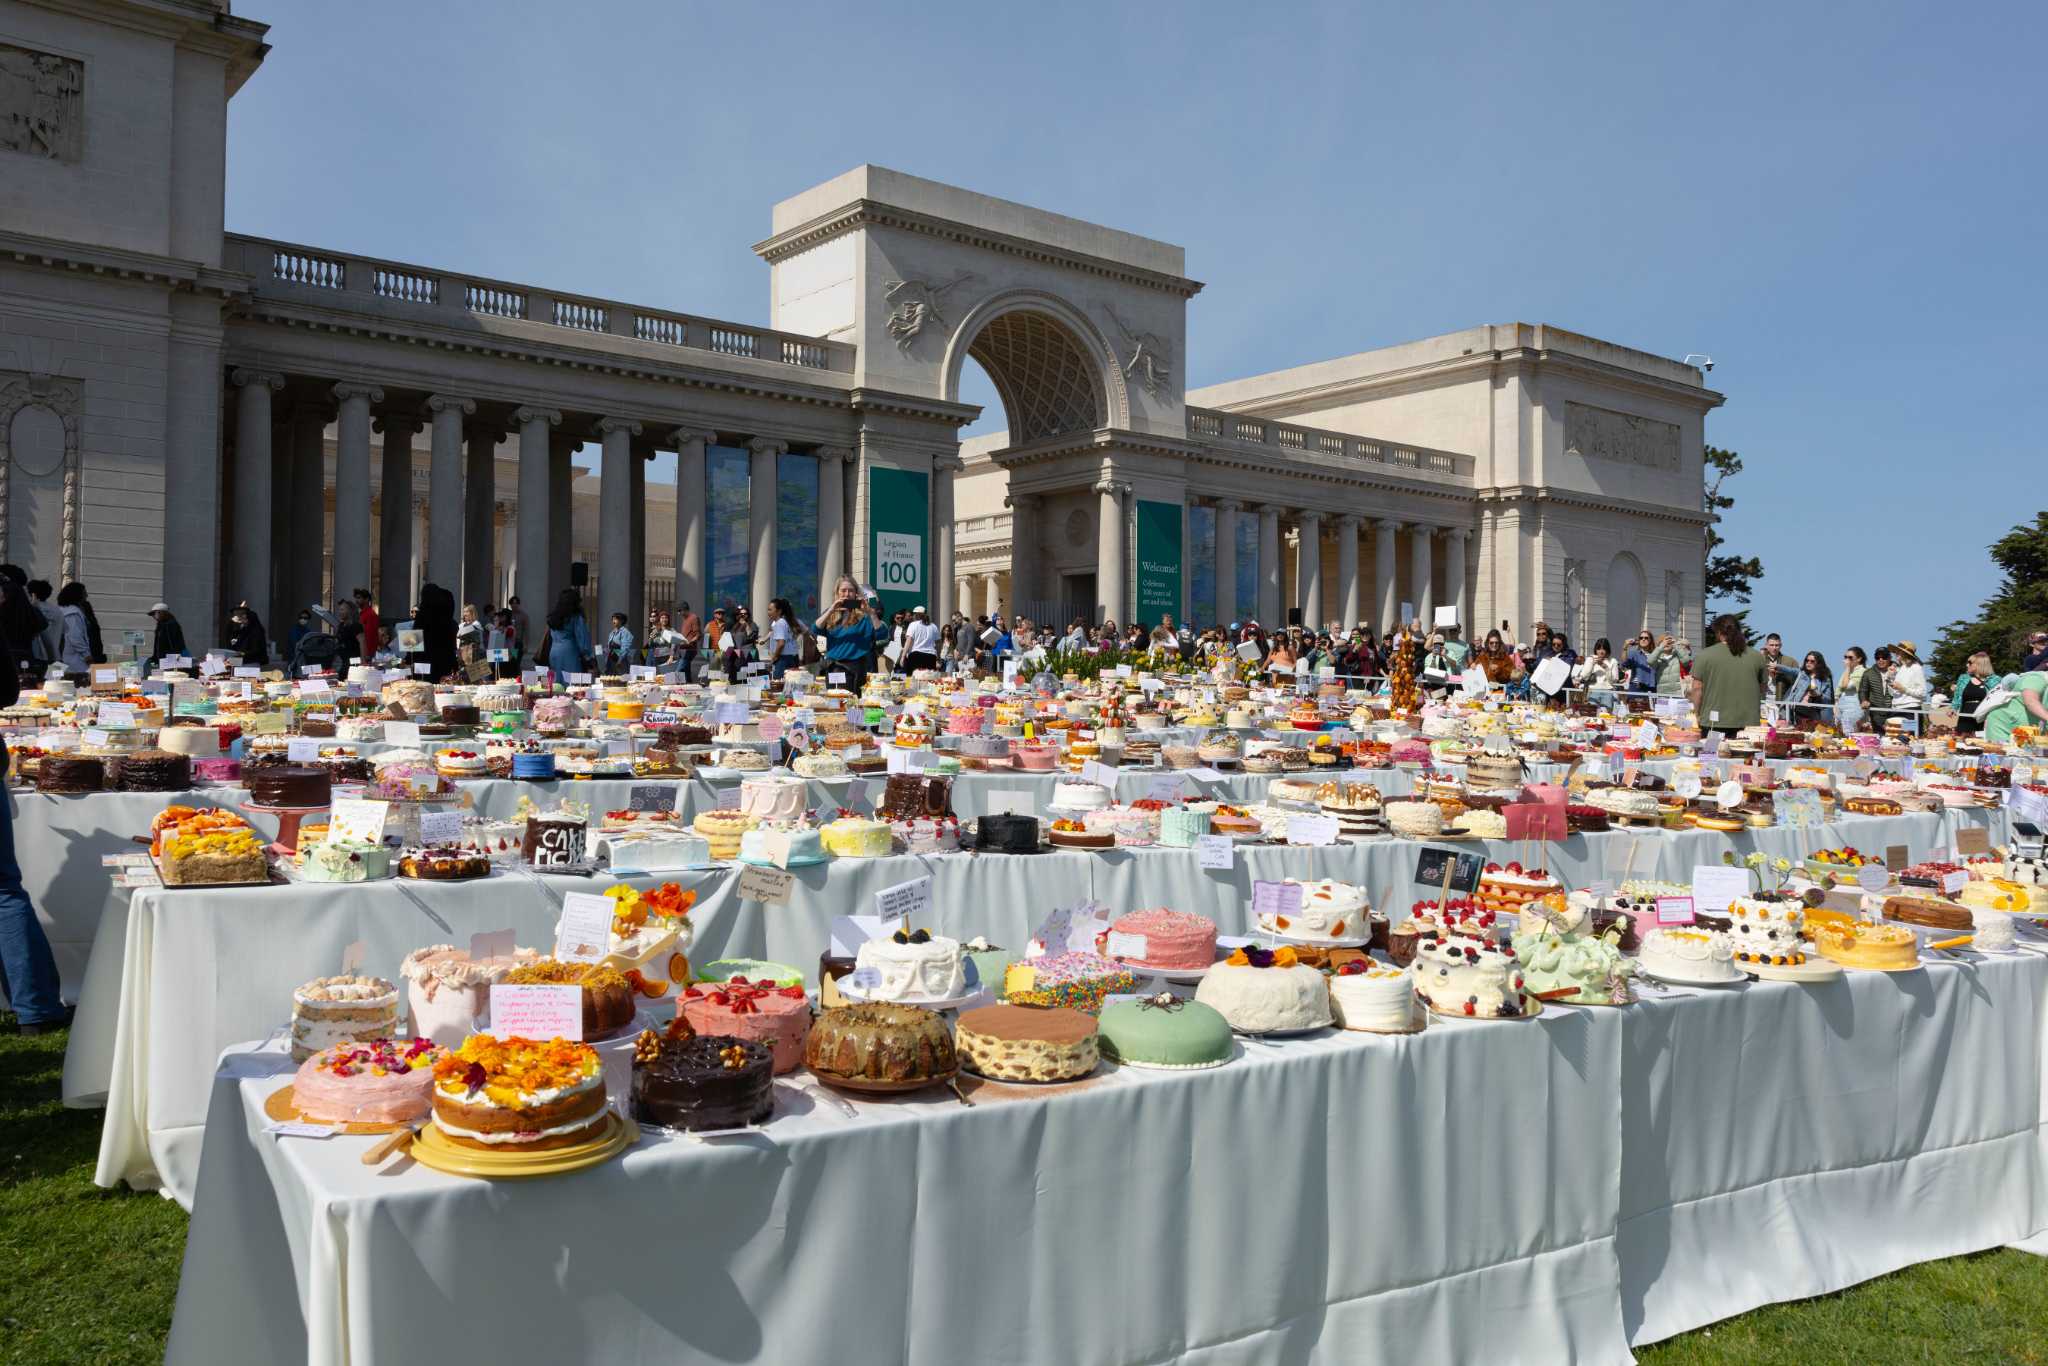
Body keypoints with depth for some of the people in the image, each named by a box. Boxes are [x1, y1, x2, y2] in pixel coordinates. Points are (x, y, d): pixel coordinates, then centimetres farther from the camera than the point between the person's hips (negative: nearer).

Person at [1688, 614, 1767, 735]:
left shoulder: (1705, 655, -2)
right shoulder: (1757, 656, 7)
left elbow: (1697, 687, -3)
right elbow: (1763, 686, 17)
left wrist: (1697, 714, 4)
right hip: (1749, 723, 2)